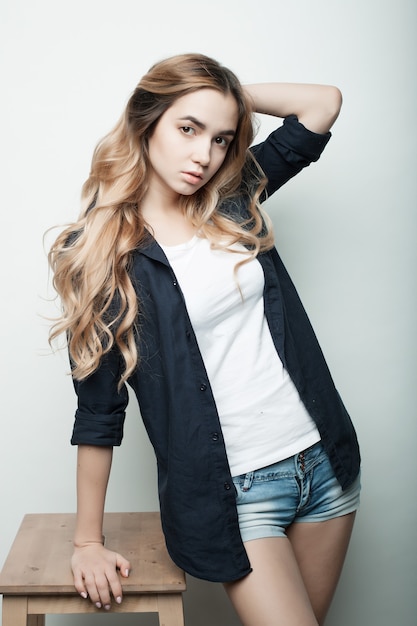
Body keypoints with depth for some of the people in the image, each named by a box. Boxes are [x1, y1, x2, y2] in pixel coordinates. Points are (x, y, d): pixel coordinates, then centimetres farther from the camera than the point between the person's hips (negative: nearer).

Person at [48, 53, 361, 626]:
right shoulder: (100, 252, -9)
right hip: (230, 490, -5)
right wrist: (88, 541, -3)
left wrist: (231, 92, 1)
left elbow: (326, 101, 7)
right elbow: (98, 406, -7)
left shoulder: (234, 201, 3)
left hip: (323, 457, 5)